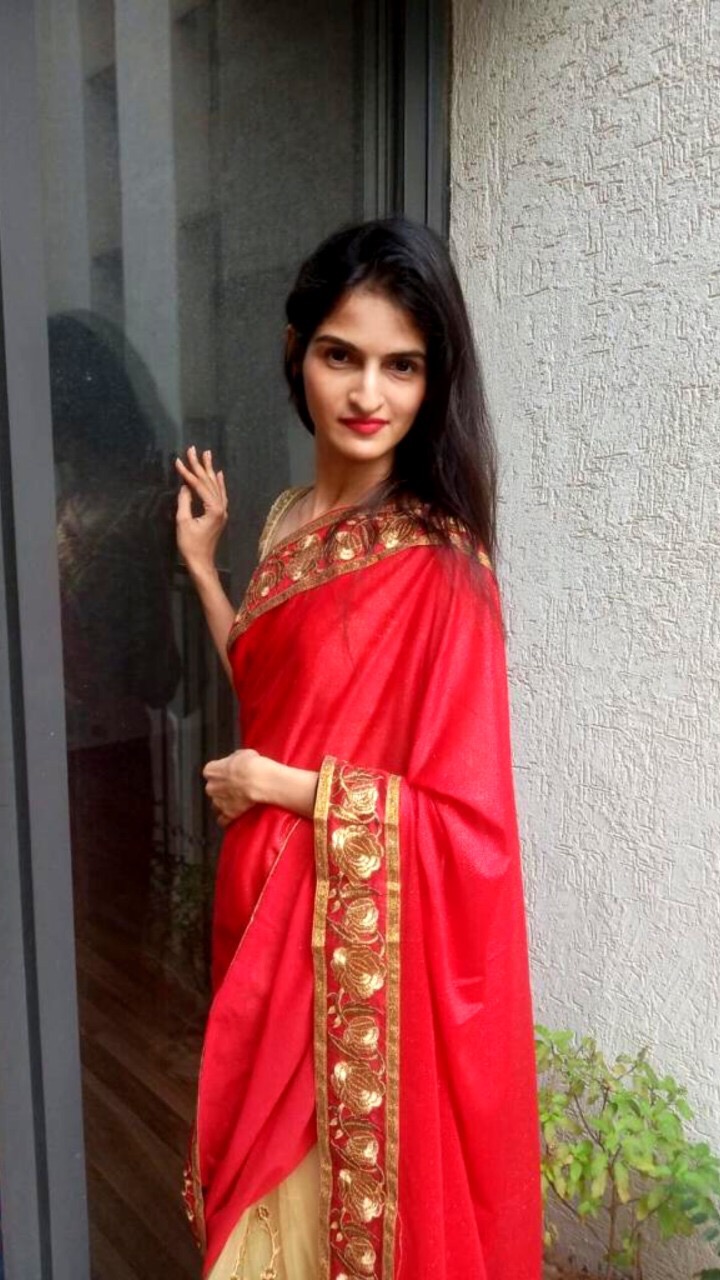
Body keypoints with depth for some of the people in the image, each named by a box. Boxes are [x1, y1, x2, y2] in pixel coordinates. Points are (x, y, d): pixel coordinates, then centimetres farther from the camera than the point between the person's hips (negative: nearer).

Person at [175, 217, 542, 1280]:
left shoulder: (441, 561, -20)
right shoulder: (291, 519, 3)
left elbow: (466, 819, -18)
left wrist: (285, 787, -16)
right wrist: (202, 562, 10)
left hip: (372, 940, -7)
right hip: (271, 908, 7)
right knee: (265, 1191, 25)